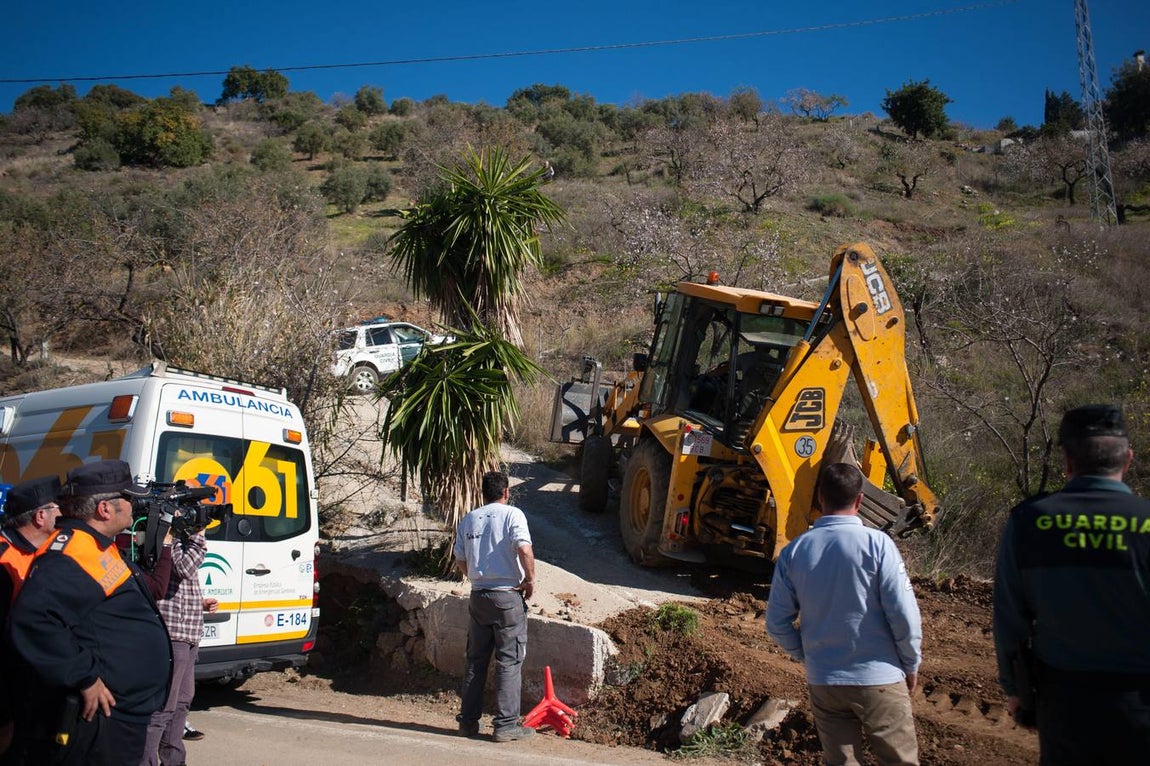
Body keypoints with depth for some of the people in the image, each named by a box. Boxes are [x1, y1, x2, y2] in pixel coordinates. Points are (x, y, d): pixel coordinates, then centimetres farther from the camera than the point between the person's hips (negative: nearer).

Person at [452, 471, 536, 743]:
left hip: (478, 596, 5)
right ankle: (506, 725, 3)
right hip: (508, 597, -5)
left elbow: (461, 563, 11)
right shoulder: (512, 514, -6)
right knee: (509, 661, 2)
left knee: (476, 660, 13)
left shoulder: (467, 520, 10)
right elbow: (524, 549, -21)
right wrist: (530, 580, -8)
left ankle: (468, 721, 19)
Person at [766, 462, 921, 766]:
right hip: (879, 678, -3)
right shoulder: (876, 543, -13)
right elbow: (904, 614, -13)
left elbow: (776, 622, 0)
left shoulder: (793, 551, -3)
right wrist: (911, 664, 2)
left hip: (822, 681, 3)